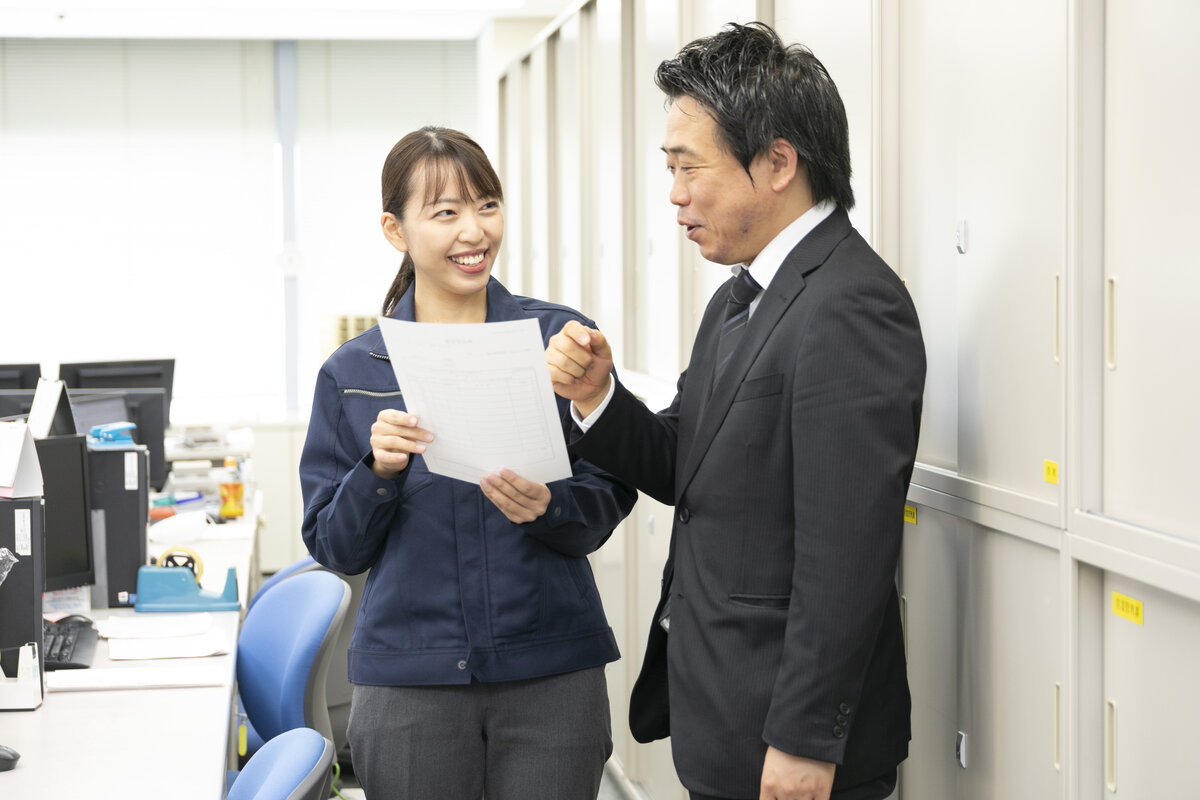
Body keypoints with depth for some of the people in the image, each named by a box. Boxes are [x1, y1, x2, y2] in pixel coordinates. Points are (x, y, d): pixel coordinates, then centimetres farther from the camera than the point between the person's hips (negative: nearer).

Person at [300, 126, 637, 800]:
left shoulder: (561, 338, 1)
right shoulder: (353, 373, 5)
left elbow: (609, 500, 2)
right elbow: (335, 548, 5)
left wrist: (545, 508, -19)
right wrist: (378, 472, -13)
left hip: (552, 671, 0)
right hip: (410, 682, 1)